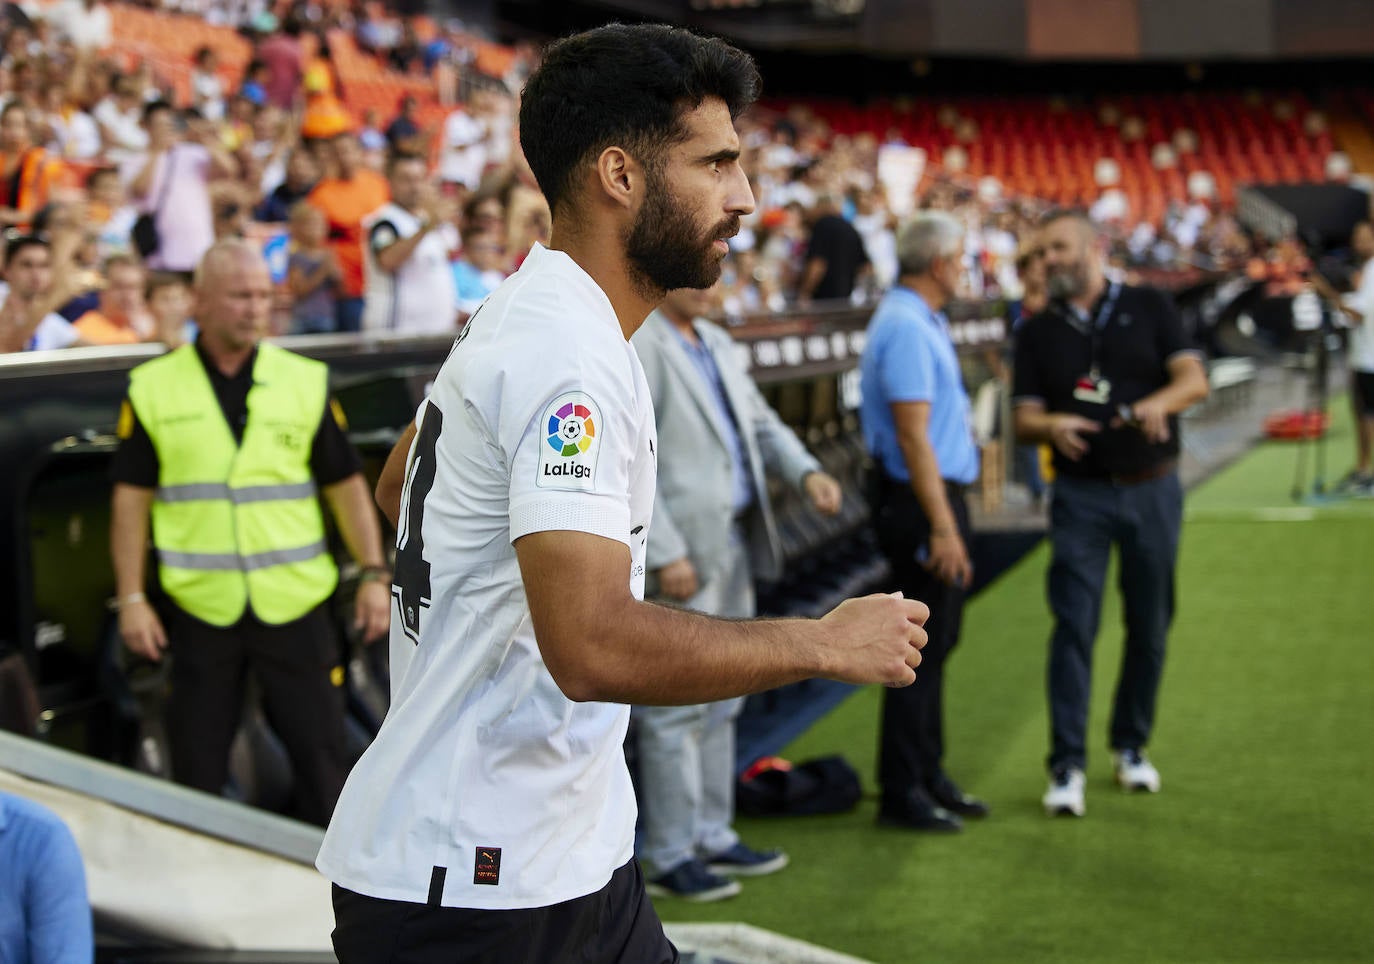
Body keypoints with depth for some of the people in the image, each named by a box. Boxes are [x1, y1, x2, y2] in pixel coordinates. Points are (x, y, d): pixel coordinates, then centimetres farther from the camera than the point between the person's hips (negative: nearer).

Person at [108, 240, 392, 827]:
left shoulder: (305, 382, 6)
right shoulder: (154, 388, 3)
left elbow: (345, 485, 7)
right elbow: (131, 497, 4)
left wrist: (374, 573, -1)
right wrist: (131, 597, -1)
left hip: (295, 604, 1)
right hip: (199, 608, 0)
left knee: (321, 753, 3)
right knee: (197, 768, 8)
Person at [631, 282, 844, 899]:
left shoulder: (715, 343, 15)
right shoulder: (632, 347, -13)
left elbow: (760, 423, 20)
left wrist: (806, 472, 0)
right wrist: (664, 554, -22)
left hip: (731, 545, 9)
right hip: (680, 556, -9)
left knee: (719, 703, 15)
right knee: (676, 707, -4)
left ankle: (712, 836, 26)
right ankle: (670, 858, 3)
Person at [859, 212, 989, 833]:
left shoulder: (923, 320, 15)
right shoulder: (907, 328, -19)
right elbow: (913, 436, -24)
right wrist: (941, 526, -25)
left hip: (938, 496, 11)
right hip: (921, 501, -11)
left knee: (936, 642, 16)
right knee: (922, 647, -5)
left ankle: (928, 776, 26)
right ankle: (902, 794, 2)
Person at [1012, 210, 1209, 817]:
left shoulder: (1149, 308, 4)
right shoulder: (1038, 333, 7)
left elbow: (1195, 380, -5)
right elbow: (1024, 418, 1)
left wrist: (1159, 403, -27)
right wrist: (1053, 426, -22)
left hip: (1154, 489, 0)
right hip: (1081, 494, 0)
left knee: (1149, 624, 7)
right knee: (1074, 625, -8)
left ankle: (1131, 745, 25)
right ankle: (1067, 765, -5)